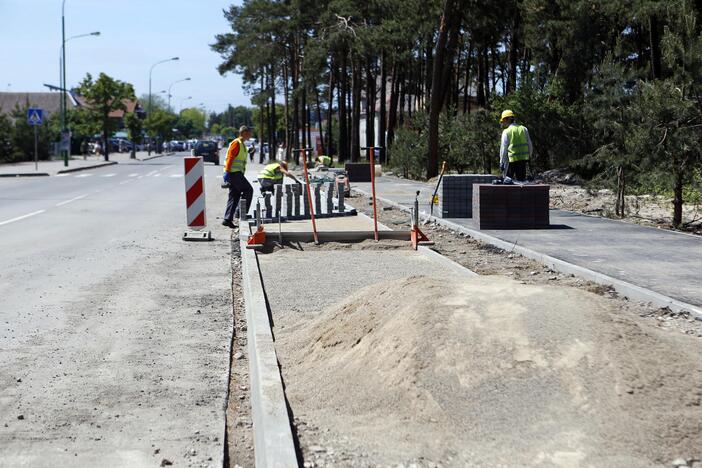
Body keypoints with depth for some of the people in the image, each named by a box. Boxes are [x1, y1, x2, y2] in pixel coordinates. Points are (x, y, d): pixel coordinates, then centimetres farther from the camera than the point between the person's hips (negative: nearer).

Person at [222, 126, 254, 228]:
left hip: (237, 173, 10)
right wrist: (227, 171, -23)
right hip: (234, 173, -10)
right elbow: (230, 157, -16)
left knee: (234, 197, 6)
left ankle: (228, 219, 5)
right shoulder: (236, 143, -8)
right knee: (248, 190, -10)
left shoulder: (242, 145, 22)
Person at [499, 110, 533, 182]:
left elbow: (503, 149, -8)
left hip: (512, 159, -4)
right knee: (522, 179, 9)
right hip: (523, 158, 4)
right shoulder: (524, 129, 6)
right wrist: (529, 155, 24)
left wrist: (501, 162, -2)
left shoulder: (506, 132, -8)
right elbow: (529, 144, 11)